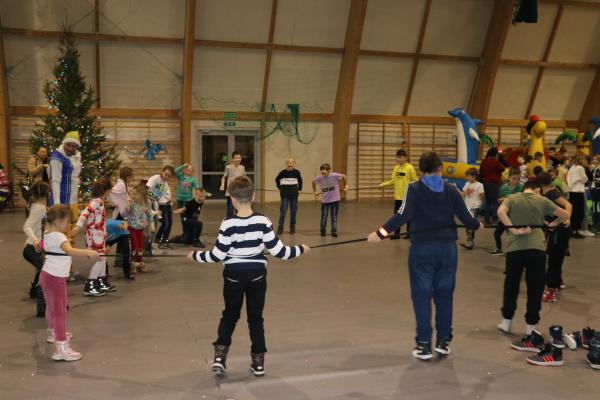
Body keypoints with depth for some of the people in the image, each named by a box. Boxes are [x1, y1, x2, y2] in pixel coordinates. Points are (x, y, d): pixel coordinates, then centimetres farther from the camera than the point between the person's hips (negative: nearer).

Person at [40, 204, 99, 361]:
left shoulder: (48, 235, 8)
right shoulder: (59, 237, -22)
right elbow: (70, 250, -42)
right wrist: (89, 253, -55)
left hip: (46, 275, 10)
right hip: (56, 278, -10)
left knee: (51, 306, 27)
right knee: (60, 311, -10)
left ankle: (53, 333, 49)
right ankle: (61, 349, -13)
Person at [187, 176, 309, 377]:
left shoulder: (228, 224, -16)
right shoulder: (263, 222, -12)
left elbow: (217, 255, -12)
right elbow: (278, 251, -11)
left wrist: (195, 255, 4)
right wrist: (300, 249, 4)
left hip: (233, 276, -1)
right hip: (256, 275, 1)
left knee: (229, 316, 18)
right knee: (255, 317, 13)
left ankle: (220, 355, 9)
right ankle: (258, 361, 17)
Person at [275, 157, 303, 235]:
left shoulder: (297, 172, -3)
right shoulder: (282, 172, -7)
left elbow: (300, 181, 14)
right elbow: (277, 179, 9)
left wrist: (299, 189, 11)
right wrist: (280, 188, 6)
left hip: (294, 193, 2)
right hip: (285, 194, -2)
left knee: (293, 211, 7)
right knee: (283, 211, -4)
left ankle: (292, 228, 16)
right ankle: (280, 228, -1)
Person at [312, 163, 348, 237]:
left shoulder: (334, 176, -17)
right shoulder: (319, 178, -11)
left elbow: (344, 176, -3)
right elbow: (313, 182, 10)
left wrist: (346, 185, 4)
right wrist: (315, 192, 13)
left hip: (335, 200, -1)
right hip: (324, 200, 1)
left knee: (334, 216, 4)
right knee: (324, 217, 2)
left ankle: (334, 231, 11)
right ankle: (322, 231, 18)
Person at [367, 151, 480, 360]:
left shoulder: (414, 188, -3)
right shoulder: (450, 190, 5)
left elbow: (403, 215, -16)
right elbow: (466, 217, 4)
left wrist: (381, 233, -16)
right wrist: (477, 225, 26)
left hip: (422, 248, -2)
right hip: (447, 247, 2)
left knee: (422, 295, 5)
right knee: (444, 295, 13)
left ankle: (424, 344, 7)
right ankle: (443, 341, 20)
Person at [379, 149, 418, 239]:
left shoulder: (410, 168, -9)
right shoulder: (396, 168, 7)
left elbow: (415, 181, -8)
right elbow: (393, 181, 12)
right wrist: (383, 184, 3)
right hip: (398, 196, 5)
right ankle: (396, 233, 17)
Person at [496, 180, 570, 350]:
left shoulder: (511, 199, 9)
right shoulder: (542, 200, 9)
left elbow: (500, 212, -12)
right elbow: (565, 215, 11)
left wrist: (513, 229, -9)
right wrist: (552, 224, 27)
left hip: (515, 248, 1)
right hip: (537, 248, -1)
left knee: (511, 286, 16)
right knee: (535, 289, 6)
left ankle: (506, 322, 28)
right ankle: (531, 330, 9)